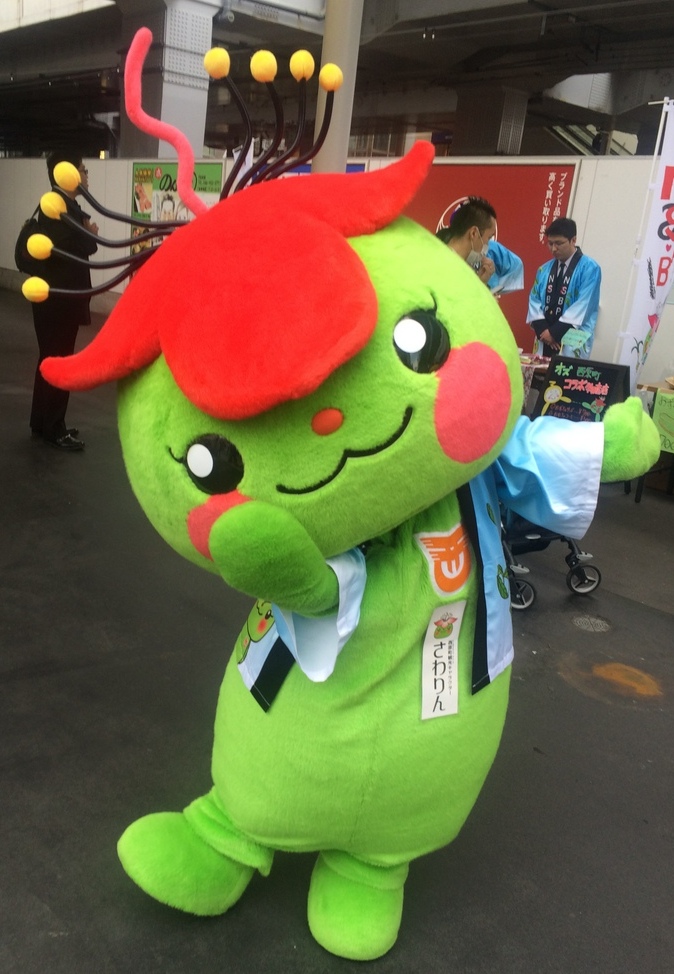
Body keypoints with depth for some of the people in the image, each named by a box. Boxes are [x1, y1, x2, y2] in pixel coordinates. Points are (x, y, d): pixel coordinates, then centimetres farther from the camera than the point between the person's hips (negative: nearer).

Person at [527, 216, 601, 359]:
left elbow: (583, 305, -12)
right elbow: (534, 299, 11)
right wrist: (542, 329, -6)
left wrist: (554, 332, -14)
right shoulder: (544, 269, 14)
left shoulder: (589, 268, -4)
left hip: (573, 342, -5)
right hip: (545, 338, 5)